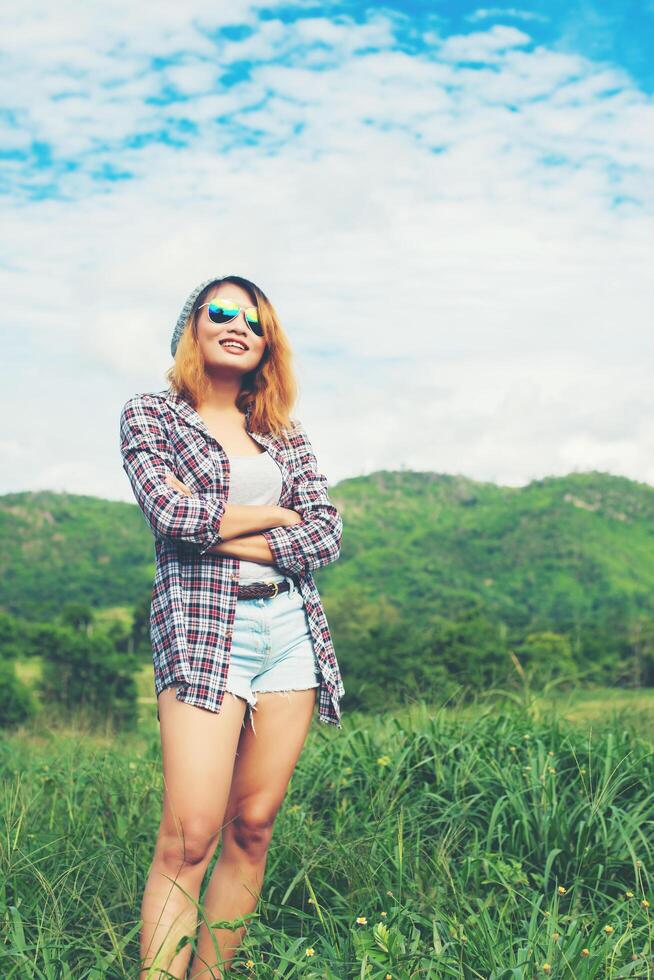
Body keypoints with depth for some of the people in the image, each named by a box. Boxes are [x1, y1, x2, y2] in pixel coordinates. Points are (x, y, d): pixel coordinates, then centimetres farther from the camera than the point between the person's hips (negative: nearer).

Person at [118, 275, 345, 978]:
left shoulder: (285, 435, 16)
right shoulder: (149, 415, 7)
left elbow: (327, 536, 4)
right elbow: (169, 511, -11)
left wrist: (222, 535, -7)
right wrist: (278, 514, -1)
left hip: (292, 629, 5)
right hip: (203, 626, -4)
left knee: (253, 828, 3)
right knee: (188, 836, -14)